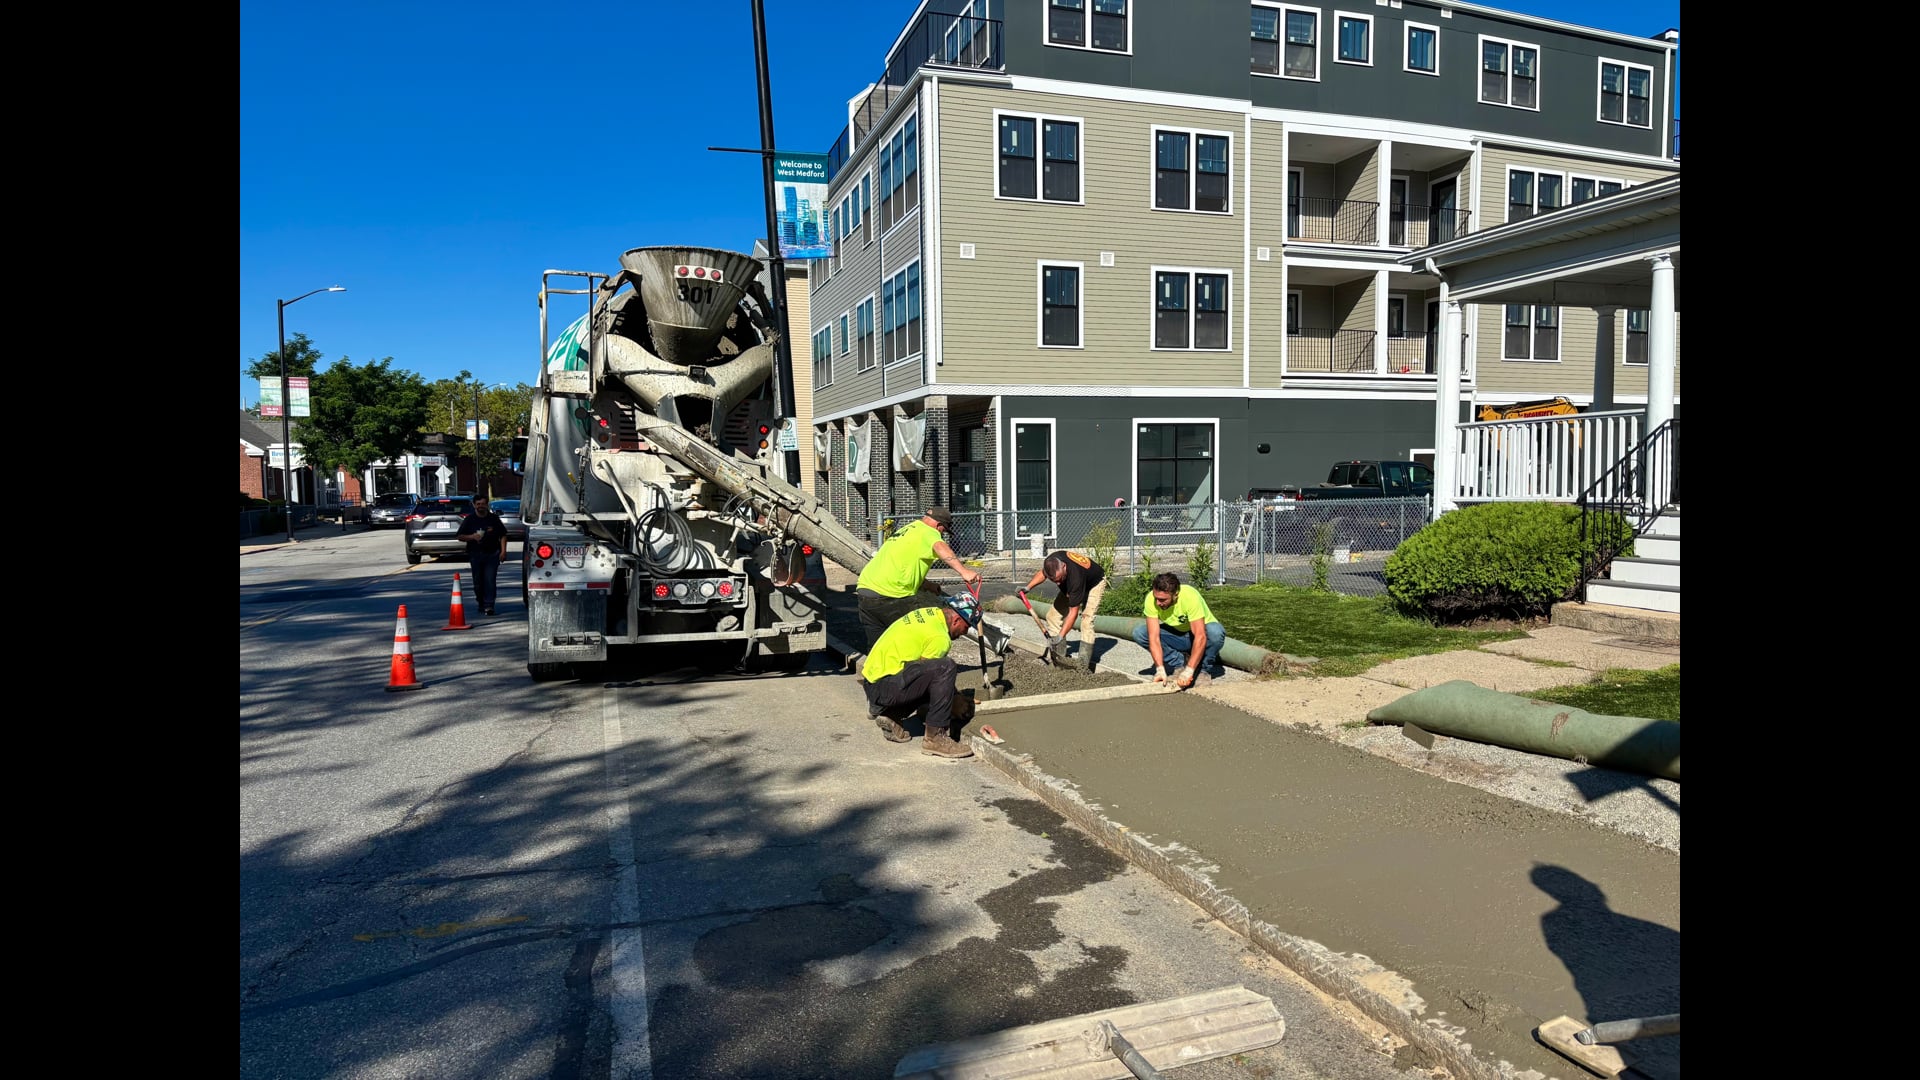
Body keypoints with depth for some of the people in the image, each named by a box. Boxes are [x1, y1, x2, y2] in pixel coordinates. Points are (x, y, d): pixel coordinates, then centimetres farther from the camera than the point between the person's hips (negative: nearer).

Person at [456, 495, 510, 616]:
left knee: (490, 581, -10)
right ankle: (481, 603, 25)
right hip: (475, 555, 1)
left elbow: (503, 535, 9)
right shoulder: (469, 519, 7)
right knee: (478, 582, 7)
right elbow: (460, 536, 7)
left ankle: (488, 606, -11)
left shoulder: (494, 518, 6)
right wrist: (472, 537, -12)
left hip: (492, 555, -1)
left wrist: (503, 550, -2)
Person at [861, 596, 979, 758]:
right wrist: (953, 705, 5)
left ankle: (887, 712, 15)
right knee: (945, 667, -23)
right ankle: (935, 737, -18)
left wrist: (956, 697, 21)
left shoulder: (929, 613, 12)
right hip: (883, 687, -10)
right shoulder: (939, 638, -17)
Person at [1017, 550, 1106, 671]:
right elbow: (1042, 573, 1)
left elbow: (1073, 613, -37)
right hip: (1071, 585, 7)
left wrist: (1060, 636, -38)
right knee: (1053, 615, -1)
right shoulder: (1052, 561, -29)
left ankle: (1084, 662, -25)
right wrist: (1027, 587, -9)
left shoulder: (1075, 577, -45)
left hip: (1094, 583, -7)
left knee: (1086, 619, -26)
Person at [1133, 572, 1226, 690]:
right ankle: (1179, 663, -4)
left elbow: (1200, 637, -38)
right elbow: (1154, 637, -25)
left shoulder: (1190, 597, -34)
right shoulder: (1151, 599, -24)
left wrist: (1188, 672, -42)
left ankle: (1204, 669, -10)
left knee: (1215, 632, -38)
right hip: (1176, 634, 4)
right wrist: (1160, 669, -35)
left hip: (1202, 632, -3)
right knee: (1138, 633, -19)